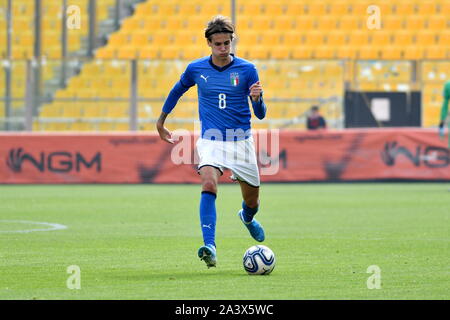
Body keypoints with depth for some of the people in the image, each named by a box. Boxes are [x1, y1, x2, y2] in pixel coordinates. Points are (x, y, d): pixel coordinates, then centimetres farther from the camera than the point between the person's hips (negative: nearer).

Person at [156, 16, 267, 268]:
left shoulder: (247, 70, -5)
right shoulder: (196, 69, -1)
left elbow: (260, 114, -3)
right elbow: (177, 91, 21)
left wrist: (257, 99, -26)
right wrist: (161, 122, 27)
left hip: (241, 141, 1)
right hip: (210, 140, -1)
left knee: (252, 200, 12)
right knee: (209, 184, -29)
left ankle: (247, 218, 51)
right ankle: (210, 247, -37)